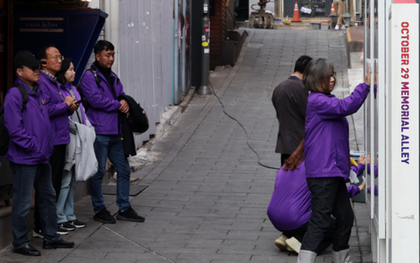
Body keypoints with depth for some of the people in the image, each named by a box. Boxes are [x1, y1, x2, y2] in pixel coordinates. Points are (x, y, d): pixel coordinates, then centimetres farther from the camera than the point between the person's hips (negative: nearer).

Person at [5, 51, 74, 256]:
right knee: (23, 203, -2)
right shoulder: (14, 95, -14)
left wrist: (46, 147, 13)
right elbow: (14, 128, -19)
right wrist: (34, 146, -16)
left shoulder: (39, 92, 13)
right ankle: (20, 243, 8)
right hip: (25, 158, -9)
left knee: (48, 197, 17)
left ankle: (51, 237, 28)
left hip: (42, 158, 9)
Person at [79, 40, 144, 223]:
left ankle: (124, 208, 19)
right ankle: (99, 210, 7)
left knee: (124, 169, 10)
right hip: (99, 132, -8)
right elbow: (95, 99, -18)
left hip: (115, 132, 8)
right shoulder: (89, 76, -7)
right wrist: (118, 105, -10)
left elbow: (122, 96, 24)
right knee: (98, 172, -1)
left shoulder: (113, 77, 19)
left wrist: (125, 103, -1)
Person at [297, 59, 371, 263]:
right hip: (323, 172, -10)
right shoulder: (317, 101, -11)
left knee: (345, 216, 16)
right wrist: (365, 85, -27)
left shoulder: (326, 100, 20)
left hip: (334, 172, 10)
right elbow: (345, 107, -26)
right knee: (319, 221, -13)